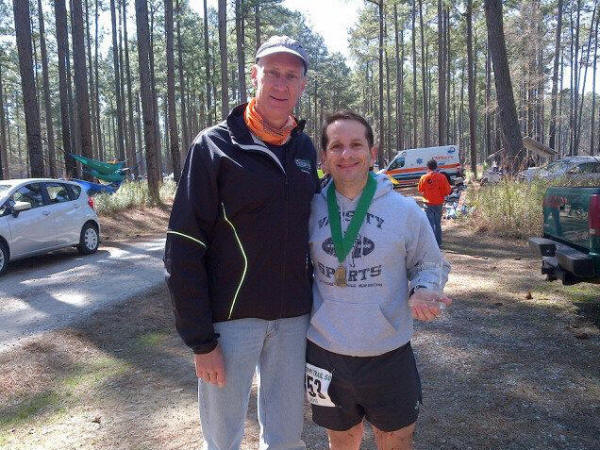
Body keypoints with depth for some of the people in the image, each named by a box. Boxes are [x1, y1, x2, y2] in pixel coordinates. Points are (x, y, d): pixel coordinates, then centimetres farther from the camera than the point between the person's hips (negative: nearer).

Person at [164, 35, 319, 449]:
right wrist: (201, 340, -12)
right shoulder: (215, 146, -8)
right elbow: (184, 249, -11)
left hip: (293, 317, 4)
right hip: (230, 316, -4)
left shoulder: (306, 148, 7)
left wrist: (313, 304, 13)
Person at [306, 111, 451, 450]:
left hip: (390, 355, -1)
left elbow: (431, 265, 4)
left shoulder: (405, 210, -7)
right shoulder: (311, 209, -2)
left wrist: (423, 291, -17)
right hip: (326, 354, 2)